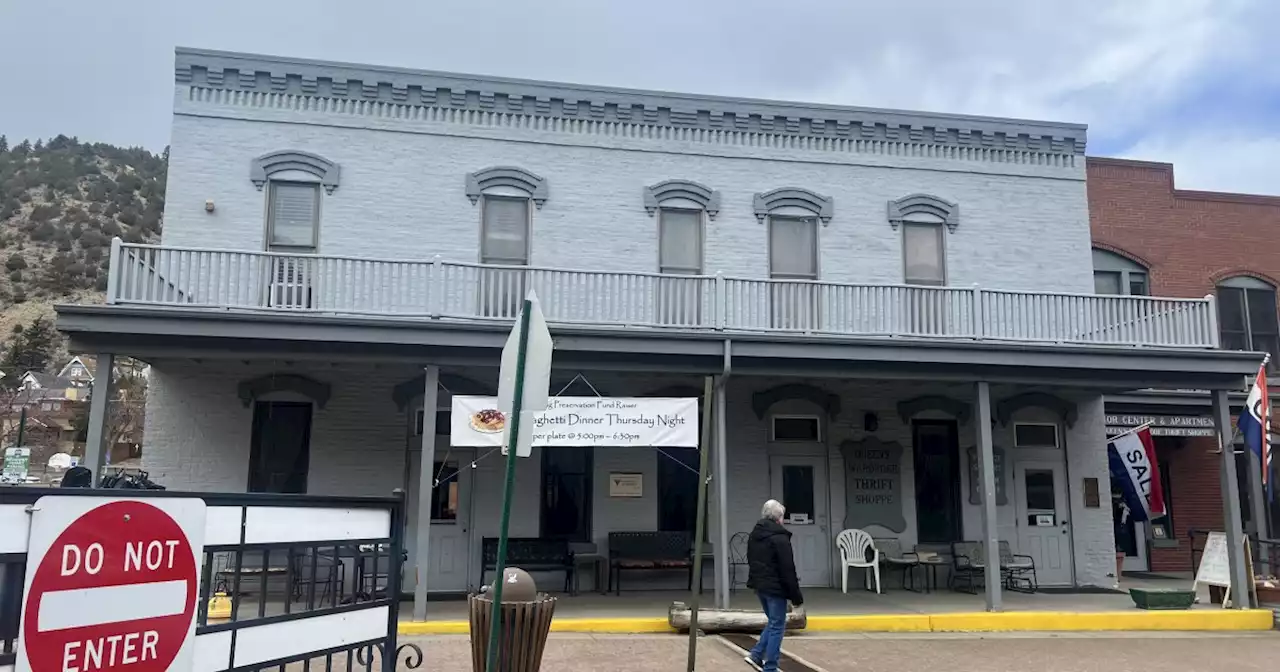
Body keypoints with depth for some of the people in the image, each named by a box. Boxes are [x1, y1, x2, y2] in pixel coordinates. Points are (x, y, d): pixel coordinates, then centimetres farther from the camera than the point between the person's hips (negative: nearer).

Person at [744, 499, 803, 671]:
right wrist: (796, 595, -12)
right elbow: (787, 569, -17)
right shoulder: (780, 537, -17)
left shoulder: (754, 535, 10)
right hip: (775, 587, -8)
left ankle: (756, 655, 12)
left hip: (759, 585, 8)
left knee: (773, 622, 21)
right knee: (777, 626, 1)